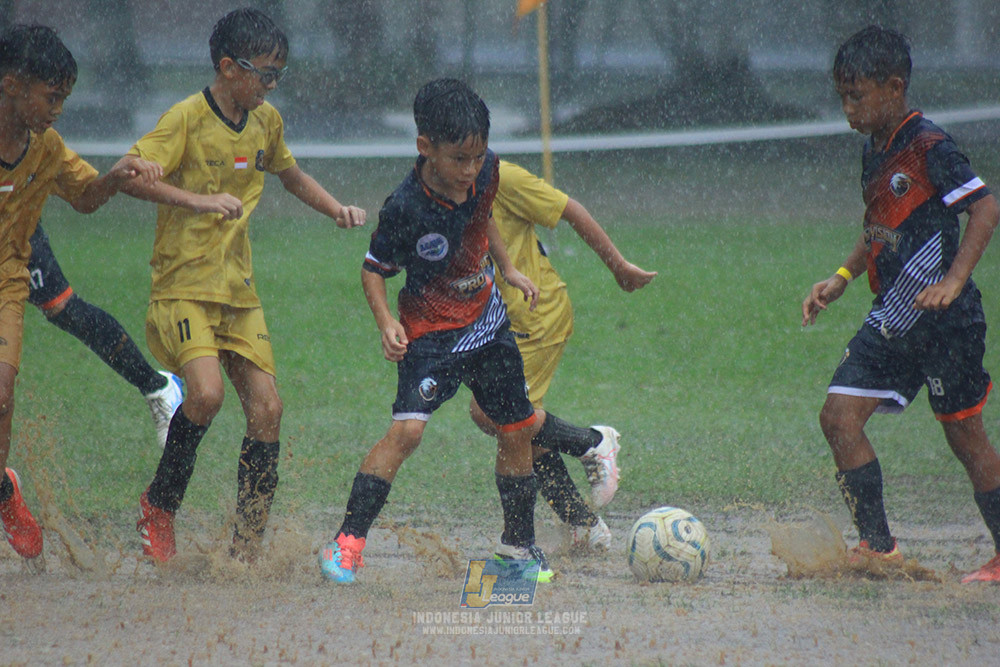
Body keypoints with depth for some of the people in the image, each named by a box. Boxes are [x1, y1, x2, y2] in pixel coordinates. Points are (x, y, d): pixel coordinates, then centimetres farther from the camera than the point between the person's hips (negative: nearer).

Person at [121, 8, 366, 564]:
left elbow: (292, 175, 28)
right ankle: (159, 506, -2)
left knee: (267, 408, -2)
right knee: (207, 392, -26)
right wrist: (200, 200, -31)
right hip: (184, 284, -7)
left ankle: (248, 551, 7)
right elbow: (131, 177, -22)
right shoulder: (187, 118, -12)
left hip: (239, 289, 7)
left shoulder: (266, 121, 9)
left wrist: (339, 210, 13)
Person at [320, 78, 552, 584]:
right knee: (406, 429, -23)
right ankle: (347, 543, -17)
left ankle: (518, 547, 30)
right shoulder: (405, 209, -26)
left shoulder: (485, 169, -10)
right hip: (430, 333, -6)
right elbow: (373, 269, -13)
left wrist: (507, 269, 16)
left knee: (517, 430, 12)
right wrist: (386, 322, -27)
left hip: (487, 320, 6)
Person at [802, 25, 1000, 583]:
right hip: (892, 318, 8)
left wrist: (954, 279, -28)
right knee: (839, 416, -2)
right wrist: (844, 277, 17)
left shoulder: (929, 147, -14)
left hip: (945, 321, -8)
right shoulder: (876, 150, 12)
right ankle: (878, 546, 5)